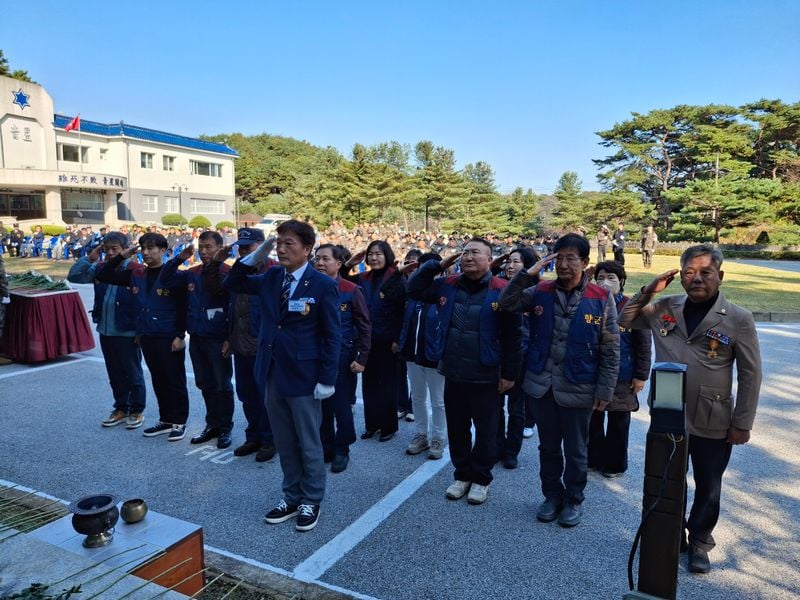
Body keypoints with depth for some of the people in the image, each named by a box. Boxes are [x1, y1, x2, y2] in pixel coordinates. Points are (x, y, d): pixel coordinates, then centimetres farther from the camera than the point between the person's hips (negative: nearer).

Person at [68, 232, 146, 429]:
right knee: (115, 375, 17)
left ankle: (137, 411, 20)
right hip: (105, 332, 7)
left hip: (128, 334, -6)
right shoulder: (99, 269, 7)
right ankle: (121, 409, 31)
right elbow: (73, 276, 6)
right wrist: (89, 258, -4)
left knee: (133, 374, 6)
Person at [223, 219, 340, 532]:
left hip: (303, 376, -6)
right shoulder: (271, 277, 4)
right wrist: (255, 256, -3)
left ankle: (311, 501, 27)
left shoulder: (322, 284, -12)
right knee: (284, 442, 17)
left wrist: (327, 379, -15)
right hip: (273, 373, 6)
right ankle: (291, 497, 33)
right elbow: (232, 284, 12)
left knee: (308, 442, 9)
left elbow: (332, 335, -11)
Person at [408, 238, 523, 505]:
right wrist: (438, 265, -2)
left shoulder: (501, 291, -11)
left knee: (485, 431, 11)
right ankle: (462, 474, 34)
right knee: (457, 429, 16)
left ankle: (481, 478, 29)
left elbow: (513, 336, -8)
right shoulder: (447, 285, 3)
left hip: (485, 376, -4)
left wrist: (509, 373, -8)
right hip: (453, 373, 4)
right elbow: (414, 289, 10)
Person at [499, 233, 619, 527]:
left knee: (575, 451, 14)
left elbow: (610, 349, -5)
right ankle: (552, 495, 38)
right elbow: (506, 303, -5)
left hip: (578, 388, -2)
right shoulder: (541, 291, -1)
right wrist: (527, 274, -16)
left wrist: (605, 390, -6)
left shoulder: (601, 298, -8)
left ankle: (573, 500, 35)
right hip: (542, 384, 3)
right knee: (548, 447, 18)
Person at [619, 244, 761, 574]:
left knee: (708, 488, 14)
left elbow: (750, 375, -6)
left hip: (713, 424, -2)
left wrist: (742, 423, -7)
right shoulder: (664, 308, -2)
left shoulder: (739, 319, -10)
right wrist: (648, 291, -7)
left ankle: (699, 543, 37)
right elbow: (625, 320, 8)